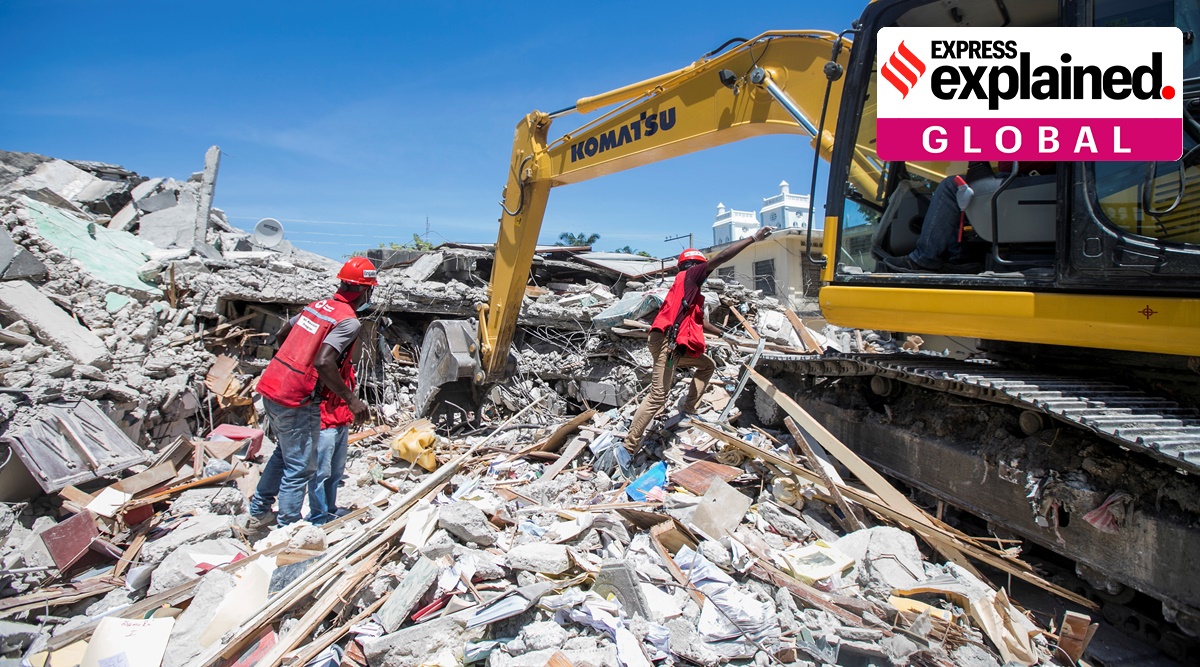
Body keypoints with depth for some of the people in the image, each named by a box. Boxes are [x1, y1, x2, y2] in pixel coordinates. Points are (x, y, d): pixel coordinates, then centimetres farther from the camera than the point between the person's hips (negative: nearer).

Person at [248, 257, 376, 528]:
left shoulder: (317, 305, 9)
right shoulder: (349, 321, -15)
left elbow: (282, 333, 22)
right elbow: (323, 362, -27)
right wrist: (351, 400, -21)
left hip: (270, 385, 9)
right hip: (296, 402, -9)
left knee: (285, 452, 26)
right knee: (300, 467, 3)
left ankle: (259, 511, 37)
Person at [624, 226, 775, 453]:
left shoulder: (691, 289, 27)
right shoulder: (688, 276, 3)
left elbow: (698, 321, 38)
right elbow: (719, 258, -6)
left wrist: (723, 334, 49)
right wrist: (753, 238, -4)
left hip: (679, 346, 10)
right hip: (667, 342, -10)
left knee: (708, 365, 26)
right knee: (657, 398, -14)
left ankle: (689, 410, 21)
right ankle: (628, 448, -13)